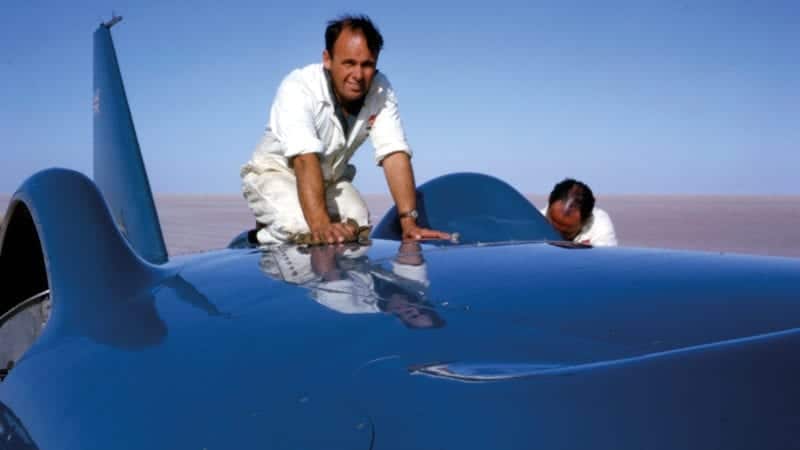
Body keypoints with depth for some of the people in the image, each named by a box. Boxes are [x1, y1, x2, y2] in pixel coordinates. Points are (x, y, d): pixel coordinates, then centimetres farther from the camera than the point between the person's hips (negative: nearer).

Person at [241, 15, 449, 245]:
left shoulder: (381, 90, -17)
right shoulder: (298, 88, -30)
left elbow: (394, 154, -24)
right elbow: (305, 160, -42)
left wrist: (409, 222, -36)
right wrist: (320, 225, -54)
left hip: (329, 179, 5)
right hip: (275, 173, -5)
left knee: (359, 225, -19)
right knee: (299, 225, -31)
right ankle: (266, 235, 3)